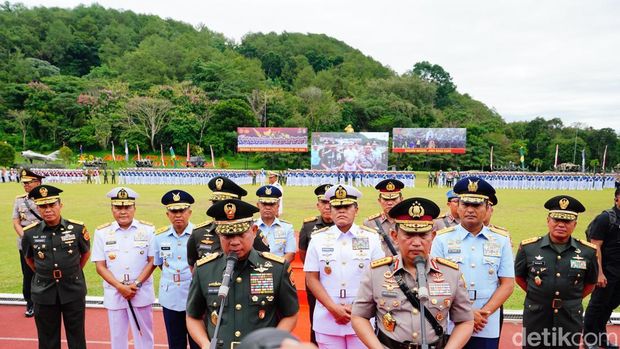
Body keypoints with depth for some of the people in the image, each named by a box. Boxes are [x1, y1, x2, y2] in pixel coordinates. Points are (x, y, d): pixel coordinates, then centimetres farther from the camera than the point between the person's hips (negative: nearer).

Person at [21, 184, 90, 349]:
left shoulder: (77, 228, -8)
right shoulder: (30, 233, -5)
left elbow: (86, 252, 10)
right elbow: (29, 258, 14)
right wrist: (43, 275, 8)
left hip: (74, 292, -1)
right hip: (44, 294, 1)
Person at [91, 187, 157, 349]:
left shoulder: (148, 229, -4)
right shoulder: (102, 232, -1)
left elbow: (152, 261, -2)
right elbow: (100, 266, -1)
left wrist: (136, 284, -13)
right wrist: (120, 287, -11)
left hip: (142, 293, -1)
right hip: (114, 293, 1)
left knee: (144, 335, 10)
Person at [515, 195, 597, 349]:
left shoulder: (588, 252, -3)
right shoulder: (528, 247, -6)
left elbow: (590, 283, 12)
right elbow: (519, 277, 8)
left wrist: (573, 300, 4)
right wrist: (536, 296, 4)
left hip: (571, 321, 1)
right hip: (535, 319, 0)